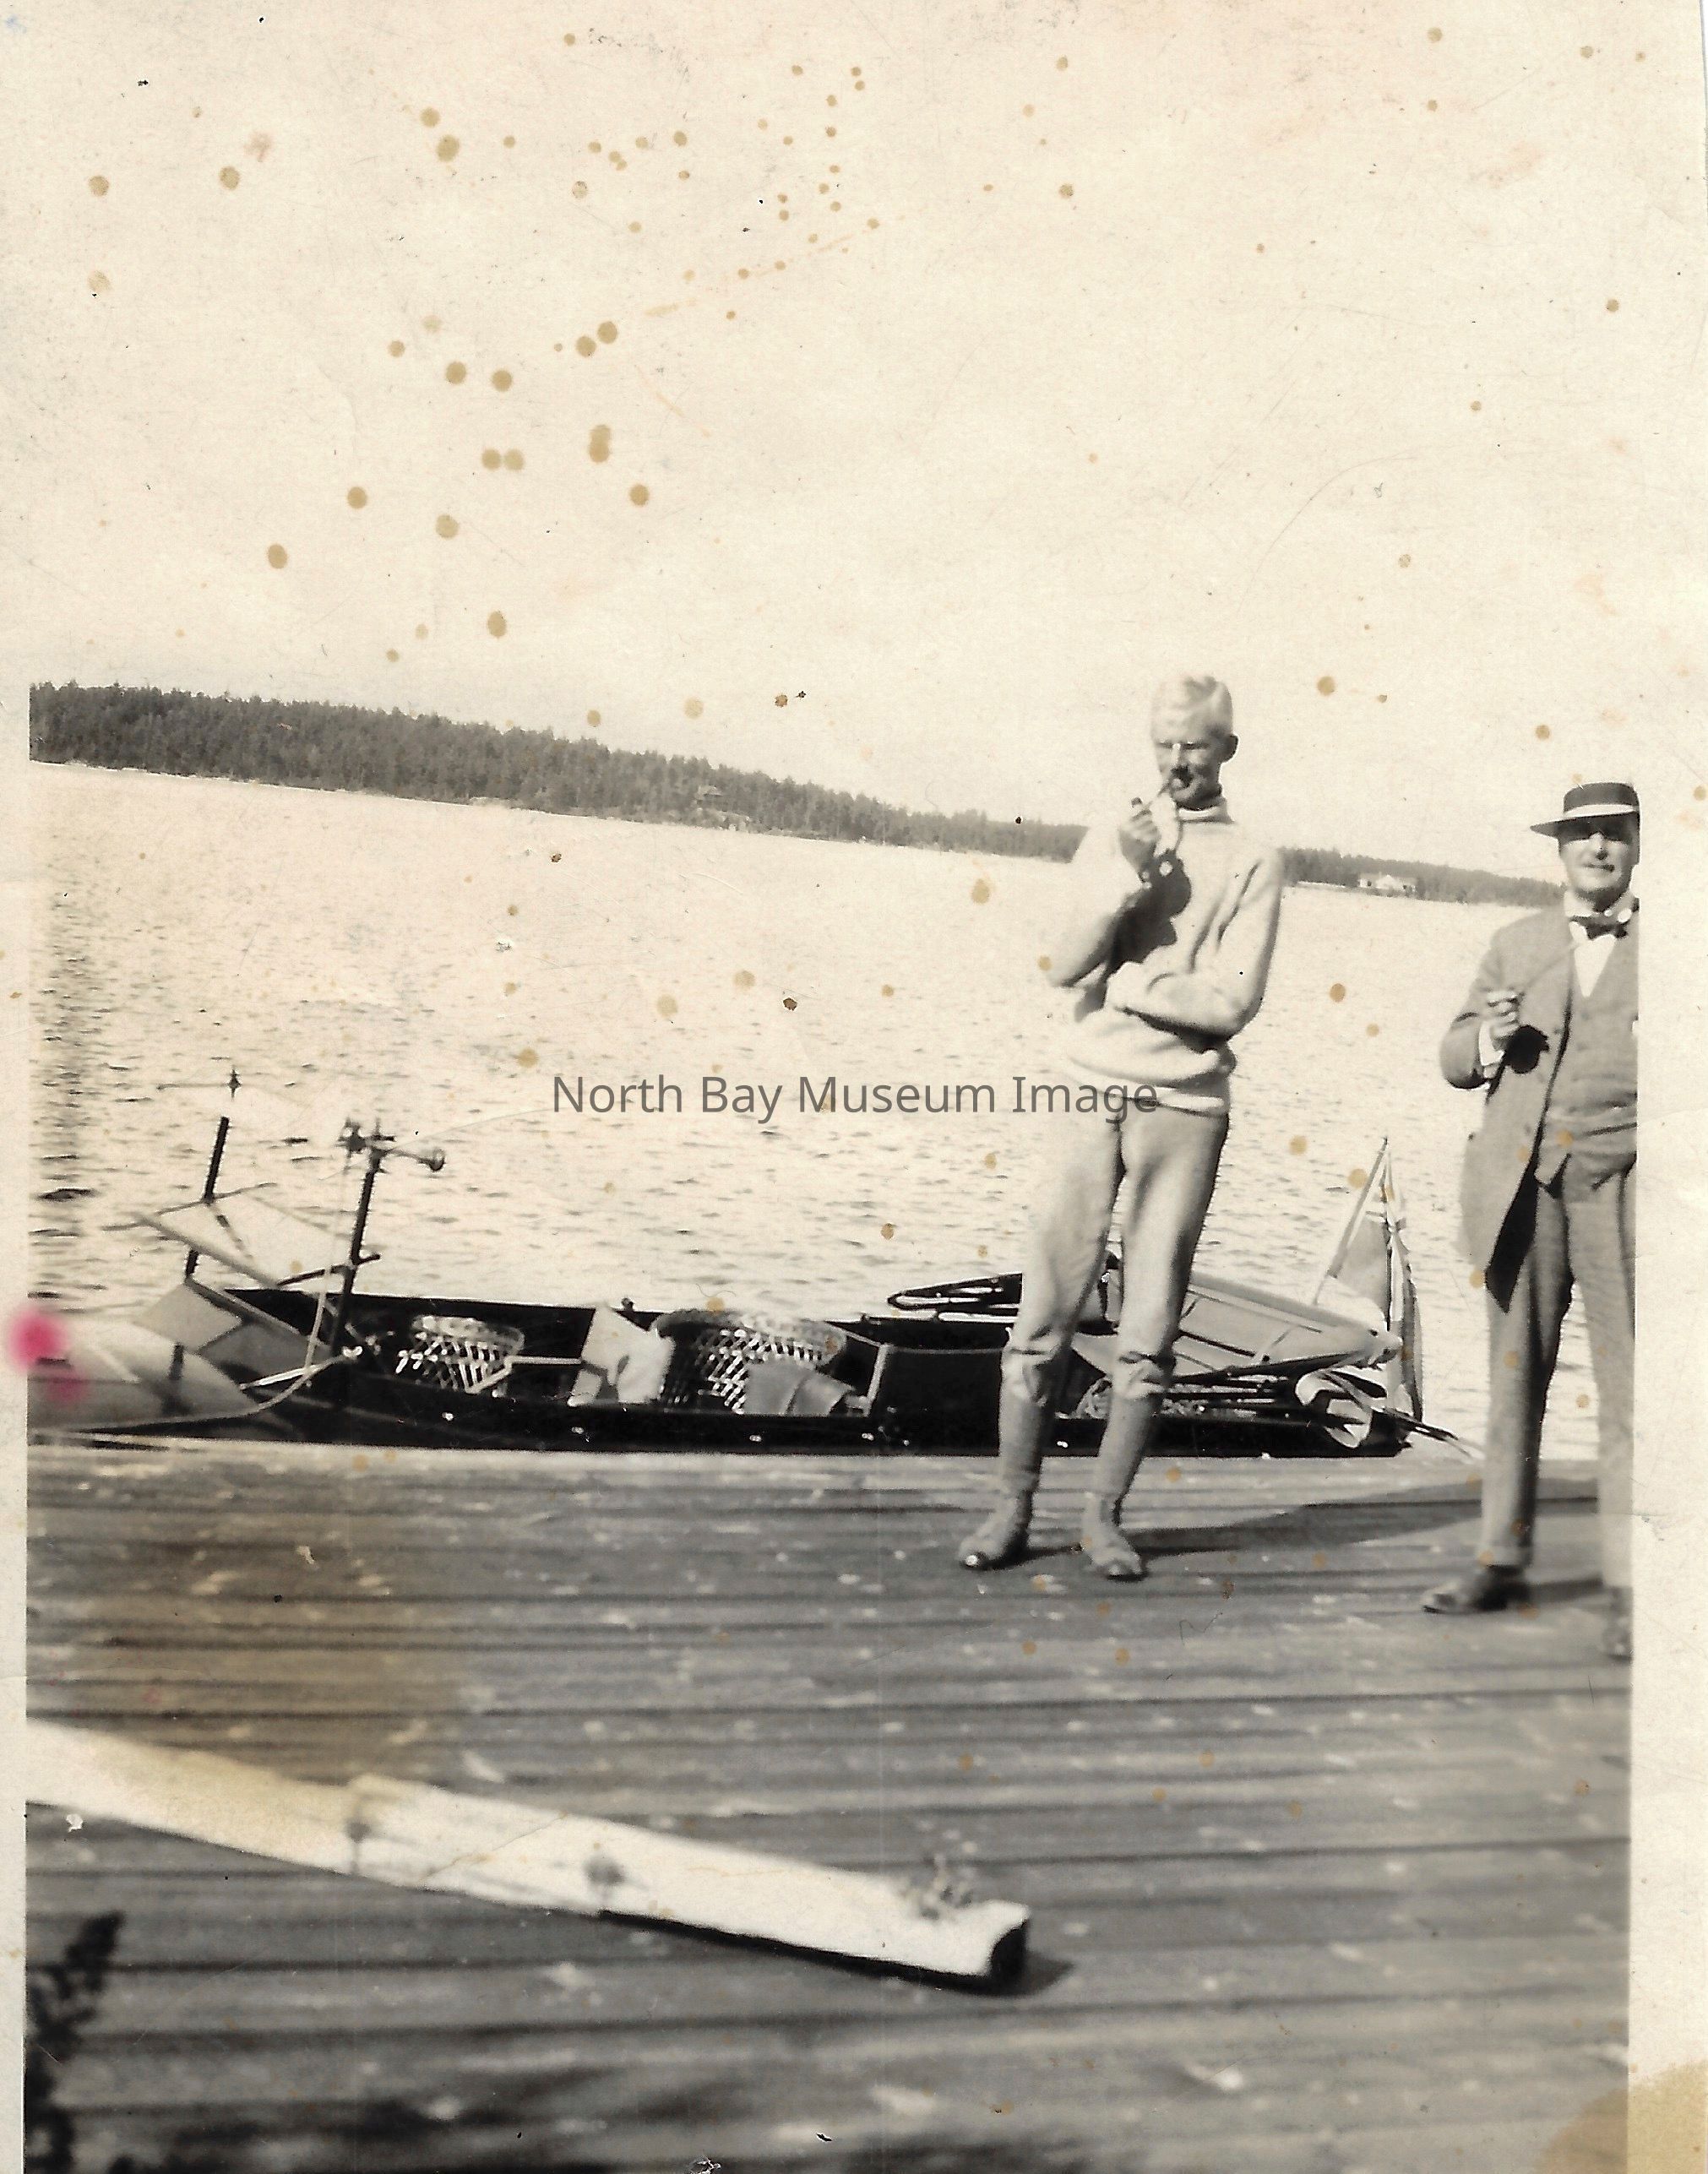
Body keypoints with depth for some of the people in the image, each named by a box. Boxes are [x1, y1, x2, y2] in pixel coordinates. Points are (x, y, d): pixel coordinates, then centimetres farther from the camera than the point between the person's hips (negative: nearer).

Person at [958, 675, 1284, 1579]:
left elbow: (1230, 1004, -8)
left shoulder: (1253, 863, 3)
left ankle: (1103, 1516, 13)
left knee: (1149, 1328, 3)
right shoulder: (1109, 842, 12)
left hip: (1186, 1110, -1)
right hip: (1094, 1098, 2)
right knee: (1045, 1312, 0)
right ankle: (1010, 1509, 8)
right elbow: (1066, 966, -2)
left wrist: (1117, 981, -5)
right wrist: (1132, 880, -12)